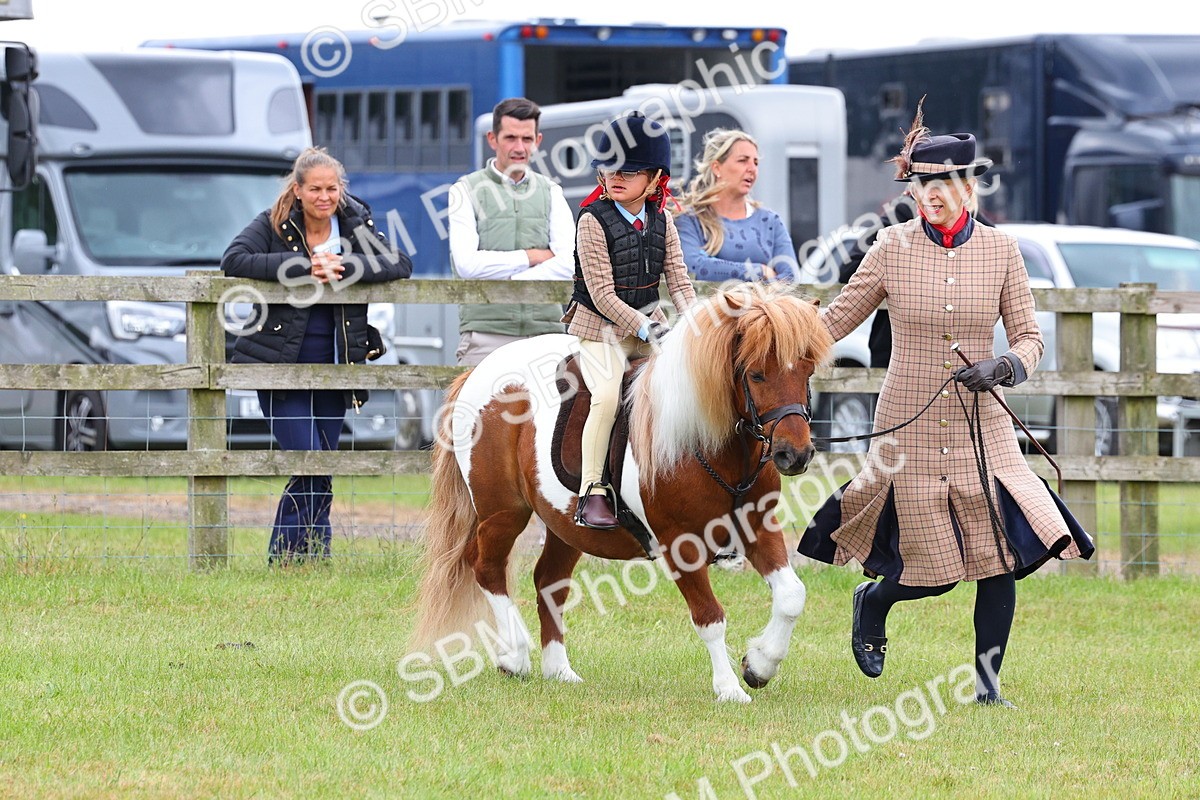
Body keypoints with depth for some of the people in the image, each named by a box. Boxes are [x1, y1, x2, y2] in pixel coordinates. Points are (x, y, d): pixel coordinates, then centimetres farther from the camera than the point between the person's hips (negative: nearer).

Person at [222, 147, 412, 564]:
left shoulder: (356, 224, 6)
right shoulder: (273, 224, -2)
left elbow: (400, 264, -5)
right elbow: (234, 260, -17)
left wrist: (344, 266, -20)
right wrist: (303, 266, -24)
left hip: (332, 369, 3)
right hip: (281, 367, -3)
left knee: (320, 470, 5)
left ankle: (314, 559, 14)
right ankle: (287, 557, -1)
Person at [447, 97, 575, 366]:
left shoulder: (550, 192, 14)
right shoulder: (467, 191, 6)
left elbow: (569, 263, 0)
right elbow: (466, 263, -8)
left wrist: (508, 283, -9)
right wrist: (531, 257, -2)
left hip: (545, 331, 3)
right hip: (486, 331, -3)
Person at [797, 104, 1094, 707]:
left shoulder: (1000, 251, 0)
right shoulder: (893, 248, -2)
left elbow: (1029, 337, 4)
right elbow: (837, 319, 6)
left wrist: (1004, 367, -17)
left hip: (981, 428, 1)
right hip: (910, 426, -1)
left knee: (1004, 556, -9)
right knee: (931, 572, 0)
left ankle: (987, 679, 8)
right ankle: (873, 600, 34)